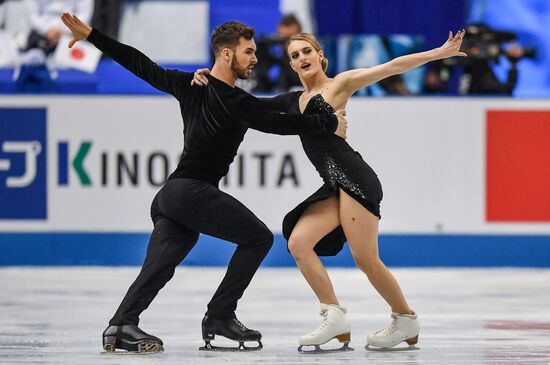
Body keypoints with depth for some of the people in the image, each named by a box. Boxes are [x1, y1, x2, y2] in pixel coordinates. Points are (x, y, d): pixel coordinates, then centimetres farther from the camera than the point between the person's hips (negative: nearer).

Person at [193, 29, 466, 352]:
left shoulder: (340, 84, 4)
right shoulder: (292, 101, 21)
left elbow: (393, 67, 0)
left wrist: (439, 53, -5)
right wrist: (210, 81, 11)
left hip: (353, 177, -7)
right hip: (333, 185, 7)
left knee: (366, 259, -8)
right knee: (298, 242, -8)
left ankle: (407, 320, 10)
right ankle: (335, 317, -8)